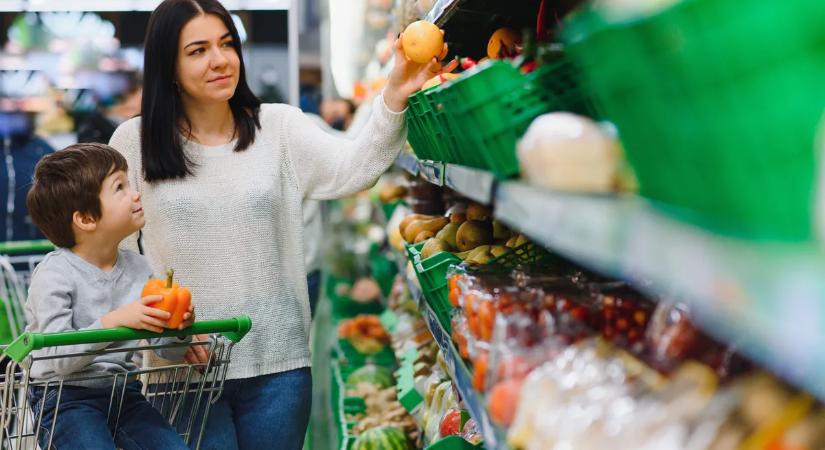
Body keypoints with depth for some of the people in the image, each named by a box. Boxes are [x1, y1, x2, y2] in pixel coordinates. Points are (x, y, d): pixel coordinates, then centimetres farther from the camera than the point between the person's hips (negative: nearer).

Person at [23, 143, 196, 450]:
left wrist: (178, 328, -18)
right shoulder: (54, 274, -14)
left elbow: (166, 348, 5)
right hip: (64, 397, -5)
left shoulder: (137, 268, 2)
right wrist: (115, 321, -35)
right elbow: (57, 358, -24)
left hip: (122, 391, 5)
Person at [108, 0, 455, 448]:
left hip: (278, 364, 2)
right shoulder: (134, 142, -1)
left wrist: (394, 99, -30)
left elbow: (351, 168, -14)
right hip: (183, 366, -1)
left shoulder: (278, 126, 1)